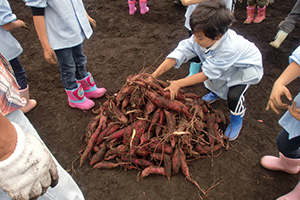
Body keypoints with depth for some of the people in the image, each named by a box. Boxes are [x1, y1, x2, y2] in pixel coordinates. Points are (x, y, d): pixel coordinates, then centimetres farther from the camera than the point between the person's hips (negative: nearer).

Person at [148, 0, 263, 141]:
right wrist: (154, 75, -40)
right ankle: (216, 93, 39)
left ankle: (237, 121, 9)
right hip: (226, 65, 7)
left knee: (234, 95, -23)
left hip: (247, 66, -7)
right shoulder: (200, 37, -28)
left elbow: (206, 74, -37)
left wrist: (178, 84, -36)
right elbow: (180, 52, -32)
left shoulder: (229, 48, -44)